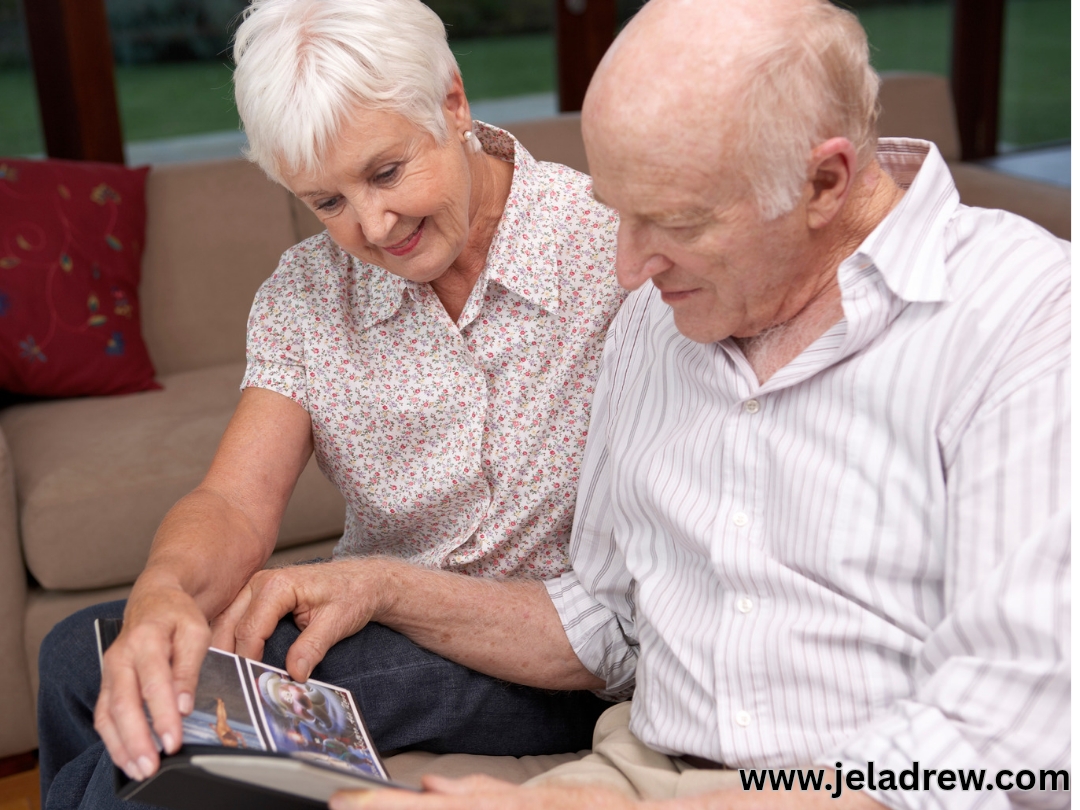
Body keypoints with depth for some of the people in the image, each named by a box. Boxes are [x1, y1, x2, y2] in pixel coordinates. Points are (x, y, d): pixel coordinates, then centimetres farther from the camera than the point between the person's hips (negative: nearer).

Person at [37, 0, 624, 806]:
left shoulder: (614, 246, -14)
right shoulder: (303, 293, 3)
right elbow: (238, 501, -6)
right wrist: (163, 589, -29)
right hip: (379, 629, 5)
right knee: (85, 654, -11)